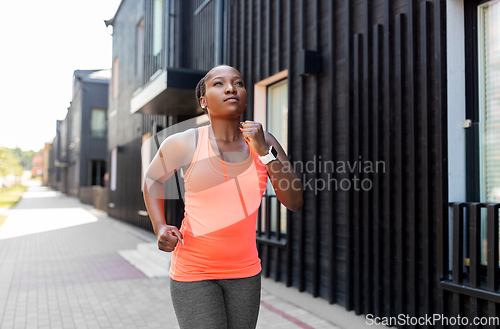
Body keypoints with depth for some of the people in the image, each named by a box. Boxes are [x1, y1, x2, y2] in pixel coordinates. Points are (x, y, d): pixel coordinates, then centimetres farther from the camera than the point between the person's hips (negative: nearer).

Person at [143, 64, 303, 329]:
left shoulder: (263, 142, -3)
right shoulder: (184, 144, -10)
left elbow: (294, 202, -8)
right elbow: (152, 179, 9)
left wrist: (264, 152, -17)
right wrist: (160, 228, -4)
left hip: (245, 271, 4)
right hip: (193, 270, -3)